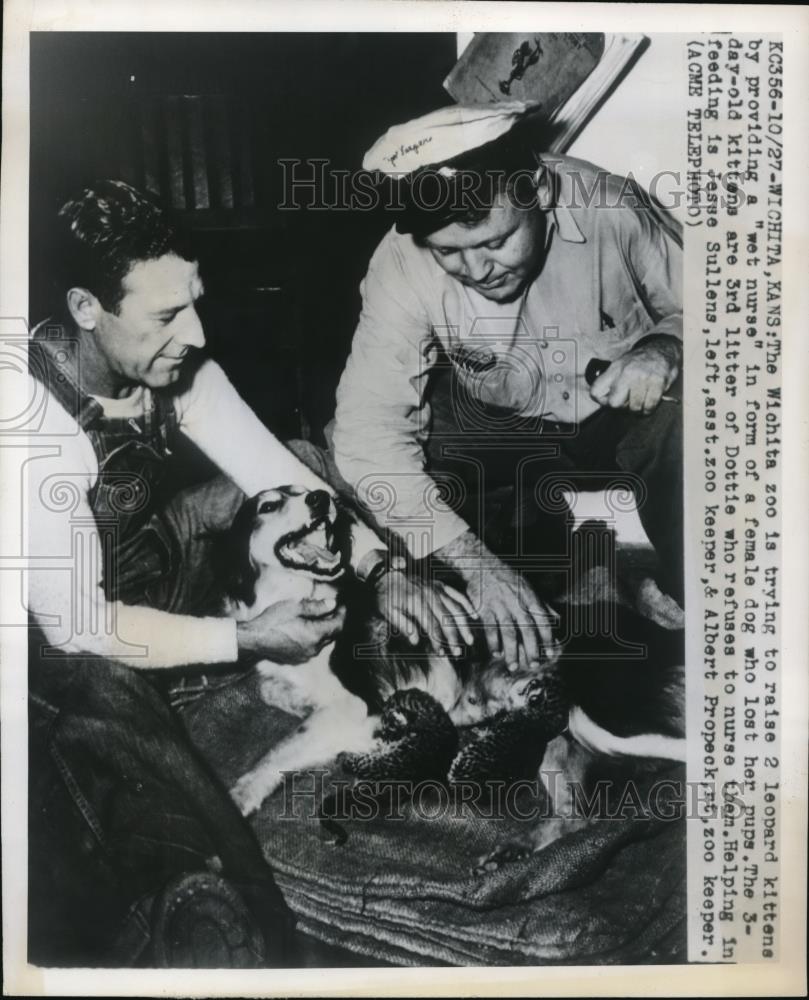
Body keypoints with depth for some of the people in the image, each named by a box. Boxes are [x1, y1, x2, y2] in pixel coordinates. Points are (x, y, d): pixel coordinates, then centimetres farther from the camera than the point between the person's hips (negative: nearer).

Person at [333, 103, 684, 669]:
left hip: (627, 411, -1)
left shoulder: (607, 205, -24)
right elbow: (367, 433, -30)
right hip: (497, 426, 1)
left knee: (685, 438, -30)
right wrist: (475, 560, -39)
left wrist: (666, 350, -31)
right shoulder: (402, 267, -25)